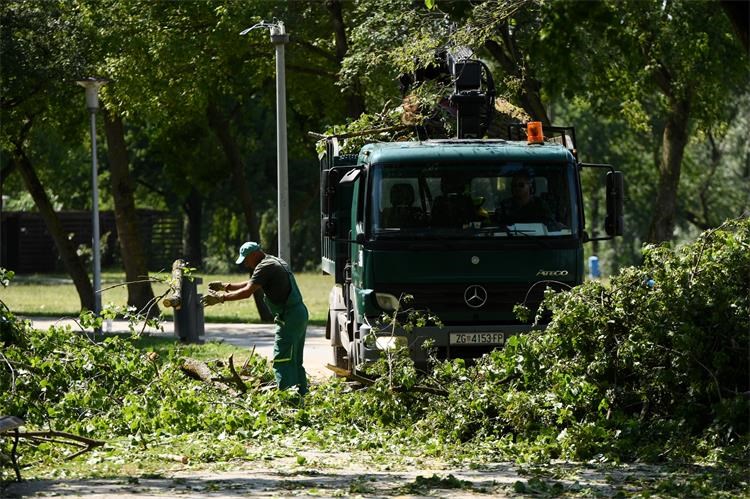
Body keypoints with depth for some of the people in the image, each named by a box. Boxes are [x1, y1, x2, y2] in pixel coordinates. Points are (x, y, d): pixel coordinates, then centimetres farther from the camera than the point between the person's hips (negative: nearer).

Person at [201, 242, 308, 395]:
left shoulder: (265, 267, -12)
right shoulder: (275, 262, 20)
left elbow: (247, 292, -20)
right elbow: (251, 285, 27)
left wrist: (220, 298, -15)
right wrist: (225, 286, 22)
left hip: (289, 318, -10)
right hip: (299, 313, 10)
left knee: (281, 362, -11)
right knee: (295, 362, 15)